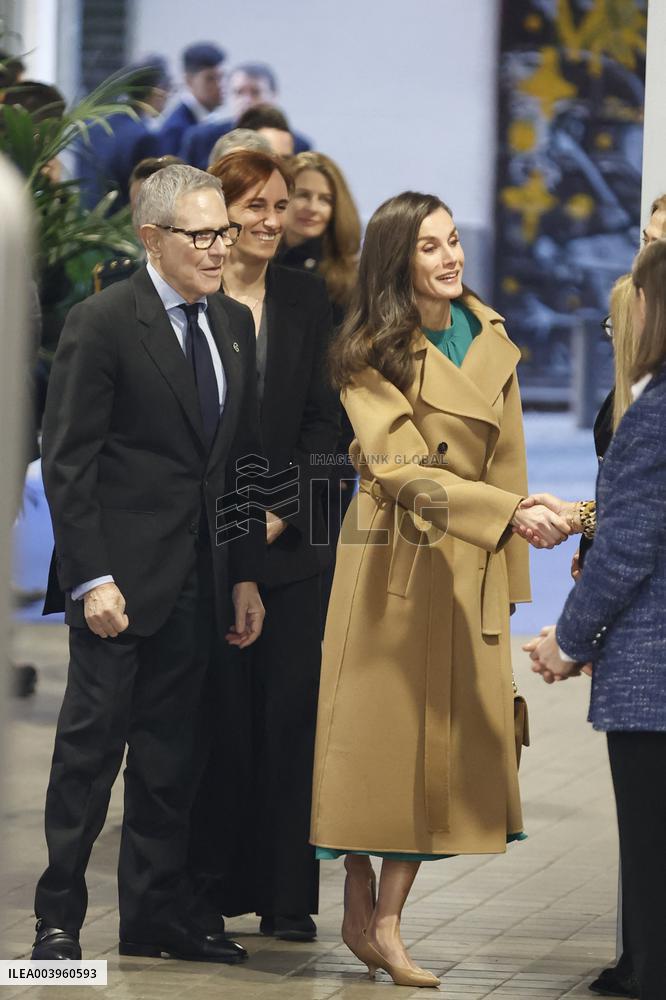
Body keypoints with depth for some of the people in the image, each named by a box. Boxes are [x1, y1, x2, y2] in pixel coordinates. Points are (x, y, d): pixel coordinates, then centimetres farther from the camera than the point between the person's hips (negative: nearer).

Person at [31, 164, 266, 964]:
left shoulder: (234, 324, 12)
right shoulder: (101, 323, -9)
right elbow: (67, 462, -11)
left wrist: (245, 576, 11)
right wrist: (90, 579, -17)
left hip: (197, 584, 6)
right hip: (121, 578, -6)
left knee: (169, 756, 11)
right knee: (91, 747, -1)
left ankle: (154, 918, 18)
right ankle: (58, 920, 7)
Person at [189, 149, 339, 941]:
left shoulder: (306, 298, 9)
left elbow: (322, 418, 8)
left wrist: (281, 512, -4)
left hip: (289, 540, 3)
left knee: (289, 712, 1)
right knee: (208, 712, -2)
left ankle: (286, 895, 6)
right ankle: (205, 885, 6)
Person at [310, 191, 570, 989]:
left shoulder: (489, 339, 8)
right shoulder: (371, 357, -9)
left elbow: (502, 460, 14)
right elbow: (404, 468, -20)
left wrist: (510, 558, 10)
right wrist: (513, 510, -30)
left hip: (470, 565, 5)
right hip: (393, 561, -5)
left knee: (444, 740, 1)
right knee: (381, 728, -1)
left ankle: (385, 923, 5)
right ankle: (360, 911, 11)